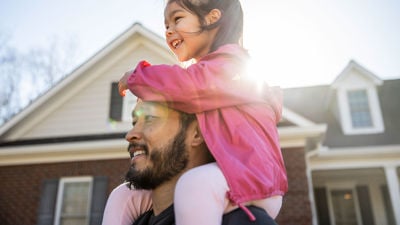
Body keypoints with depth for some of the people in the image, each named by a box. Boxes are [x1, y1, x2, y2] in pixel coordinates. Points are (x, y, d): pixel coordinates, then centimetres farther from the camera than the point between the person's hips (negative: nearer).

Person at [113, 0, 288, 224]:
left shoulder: (231, 62, -8)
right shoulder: (205, 72, 21)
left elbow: (188, 86, -25)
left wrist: (135, 77, -9)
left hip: (251, 180, -9)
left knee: (195, 185, -41)